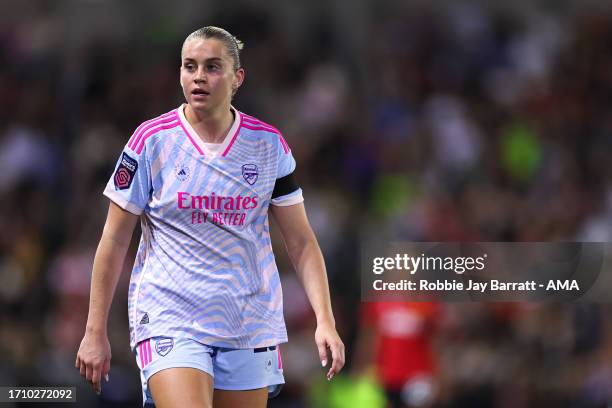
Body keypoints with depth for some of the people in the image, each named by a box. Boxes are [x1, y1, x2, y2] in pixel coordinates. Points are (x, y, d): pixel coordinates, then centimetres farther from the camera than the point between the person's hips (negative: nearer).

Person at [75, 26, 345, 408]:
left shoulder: (269, 144, 4)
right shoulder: (151, 140, -3)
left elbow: (301, 241, 7)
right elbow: (114, 240, 2)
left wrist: (325, 321, -4)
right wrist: (95, 331, 0)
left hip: (250, 327, 3)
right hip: (169, 318, -3)